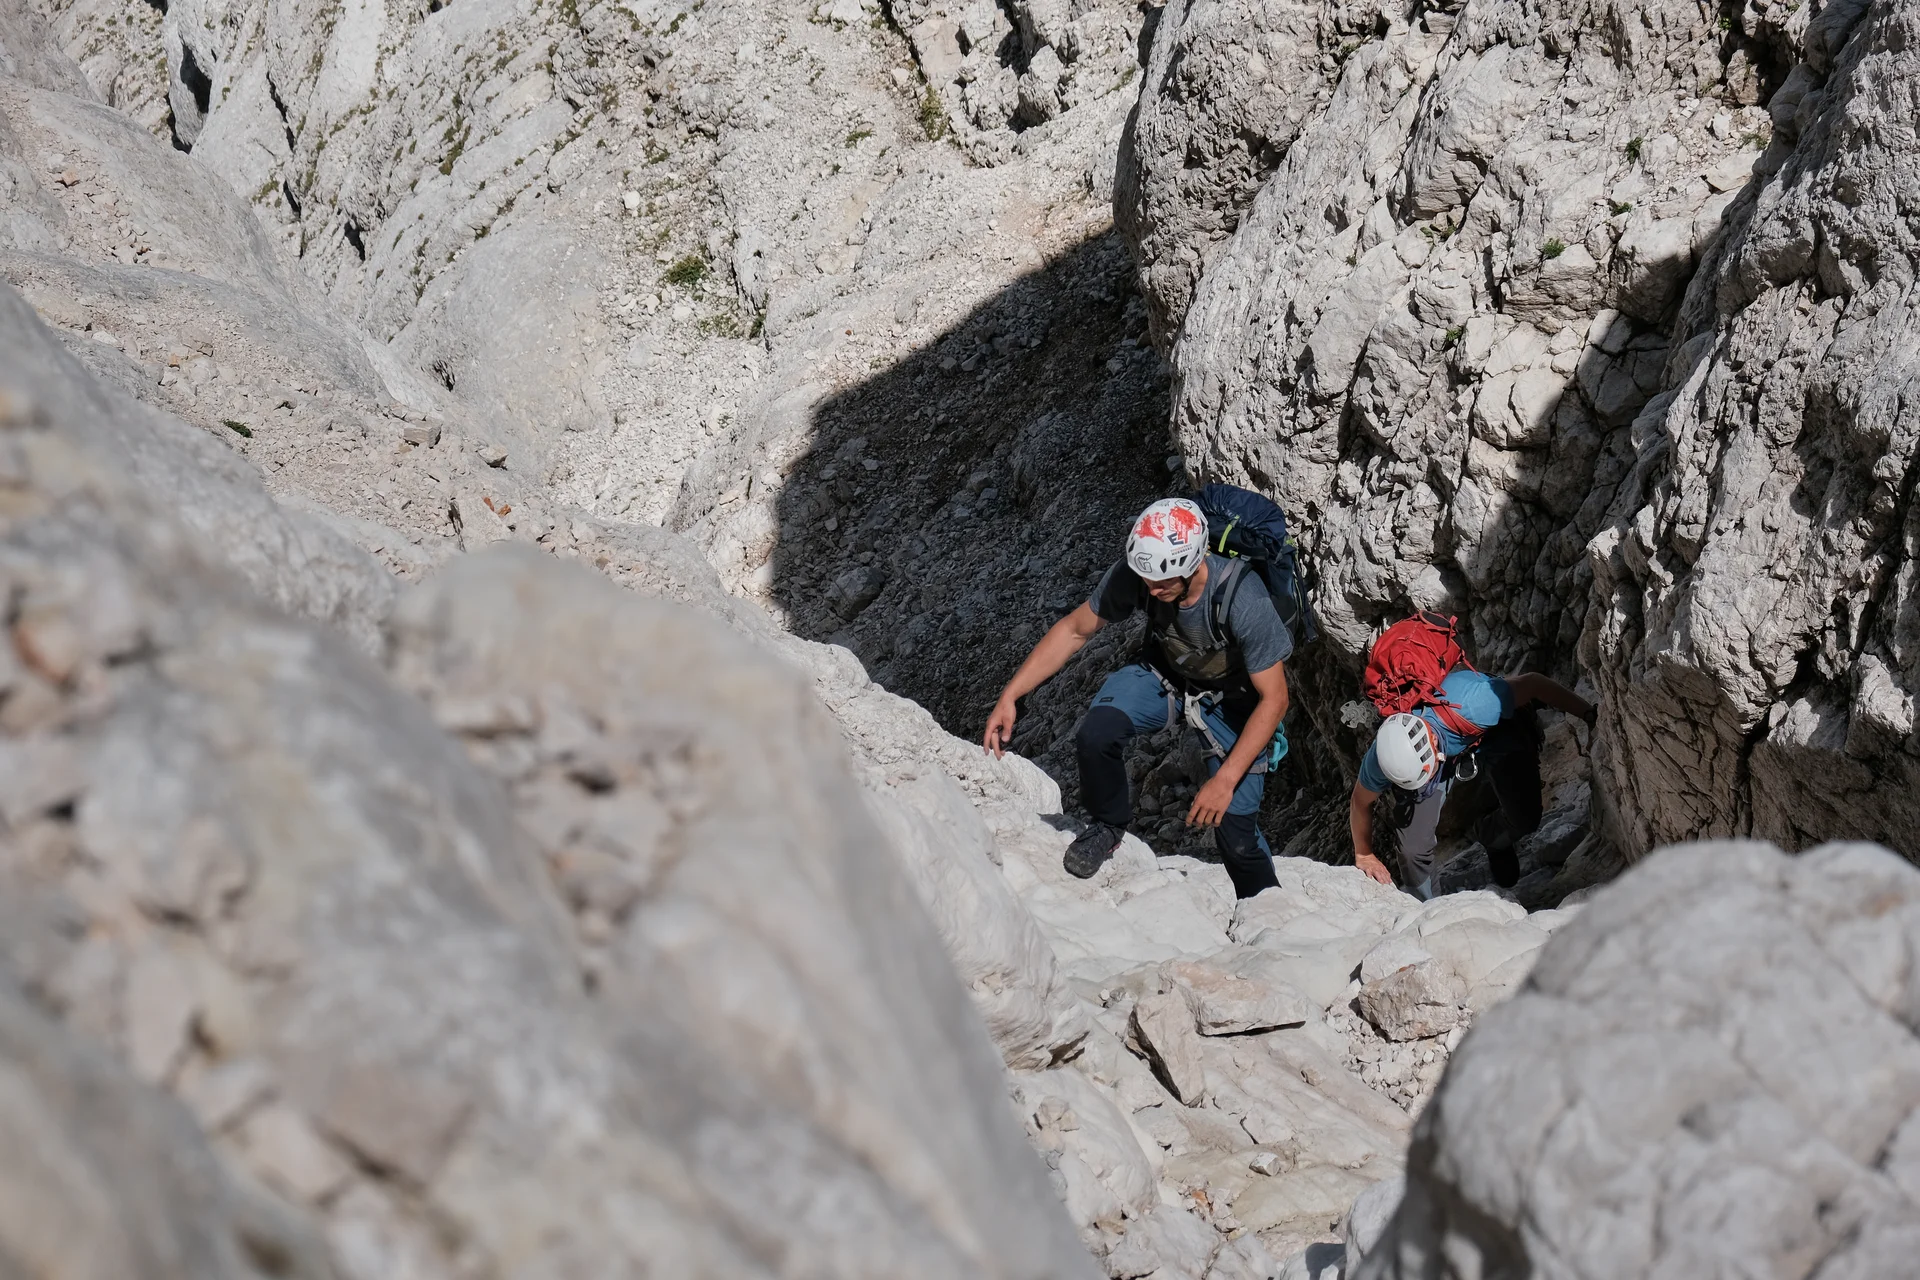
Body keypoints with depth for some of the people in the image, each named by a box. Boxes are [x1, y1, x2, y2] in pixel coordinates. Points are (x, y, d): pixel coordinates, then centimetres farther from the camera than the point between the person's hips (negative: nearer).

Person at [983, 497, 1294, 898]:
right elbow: (1074, 629, -12)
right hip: (1165, 669, 3)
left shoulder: (1242, 597, -39)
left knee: (1232, 825, -10)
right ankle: (1108, 826, 3)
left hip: (1231, 695, -3)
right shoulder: (1133, 574, -29)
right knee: (1095, 735, -27)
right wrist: (1009, 696, -18)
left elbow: (1273, 699, -28)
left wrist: (1225, 781, -31)